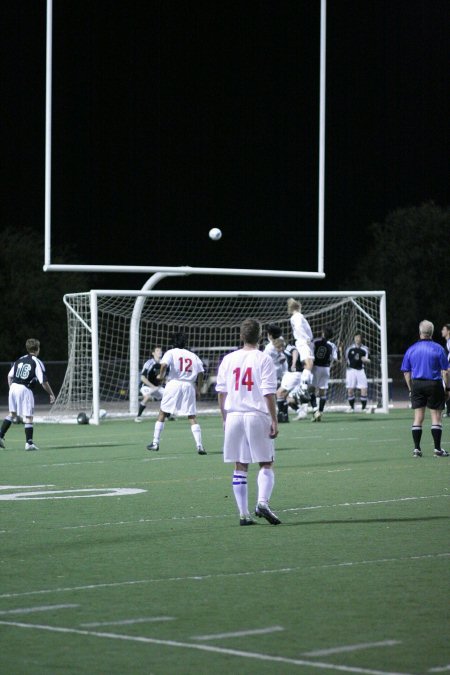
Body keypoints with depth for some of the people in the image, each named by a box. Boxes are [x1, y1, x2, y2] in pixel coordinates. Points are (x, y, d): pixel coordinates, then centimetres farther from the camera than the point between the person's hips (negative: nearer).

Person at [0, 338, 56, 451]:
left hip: (14, 387, 5)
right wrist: (51, 394, 2)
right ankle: (29, 443, 0)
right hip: (25, 390, -5)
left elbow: (10, 376, 14)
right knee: (28, 417, 2)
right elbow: (43, 381, -7)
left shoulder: (19, 360, 13)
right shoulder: (37, 362, -4)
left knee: (12, 413, 20)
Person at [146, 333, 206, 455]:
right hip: (189, 385, 2)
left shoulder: (171, 353, 5)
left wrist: (161, 375, 2)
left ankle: (155, 443, 10)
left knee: (162, 413, 10)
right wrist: (198, 390, 11)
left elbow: (164, 364, -15)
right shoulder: (193, 356, 13)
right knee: (192, 417, 2)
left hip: (174, 384, -2)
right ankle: (199, 446, -9)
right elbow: (200, 372, 4)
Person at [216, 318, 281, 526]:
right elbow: (269, 393, -10)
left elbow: (221, 392, 8)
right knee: (266, 464, 5)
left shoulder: (228, 359, 6)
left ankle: (243, 514, 6)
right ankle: (262, 502, -16)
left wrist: (225, 418, 17)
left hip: (234, 416, 3)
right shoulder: (263, 359, -6)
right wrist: (274, 421, -6)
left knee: (240, 468, 7)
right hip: (258, 416, -3)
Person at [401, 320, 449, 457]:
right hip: (434, 384, -3)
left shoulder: (411, 349, 4)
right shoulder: (438, 348, -5)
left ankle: (416, 448, 4)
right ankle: (437, 449, 1)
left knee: (418, 417, 6)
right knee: (436, 417, 3)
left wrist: (411, 389, 16)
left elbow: (406, 373, 7)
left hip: (417, 384, 3)